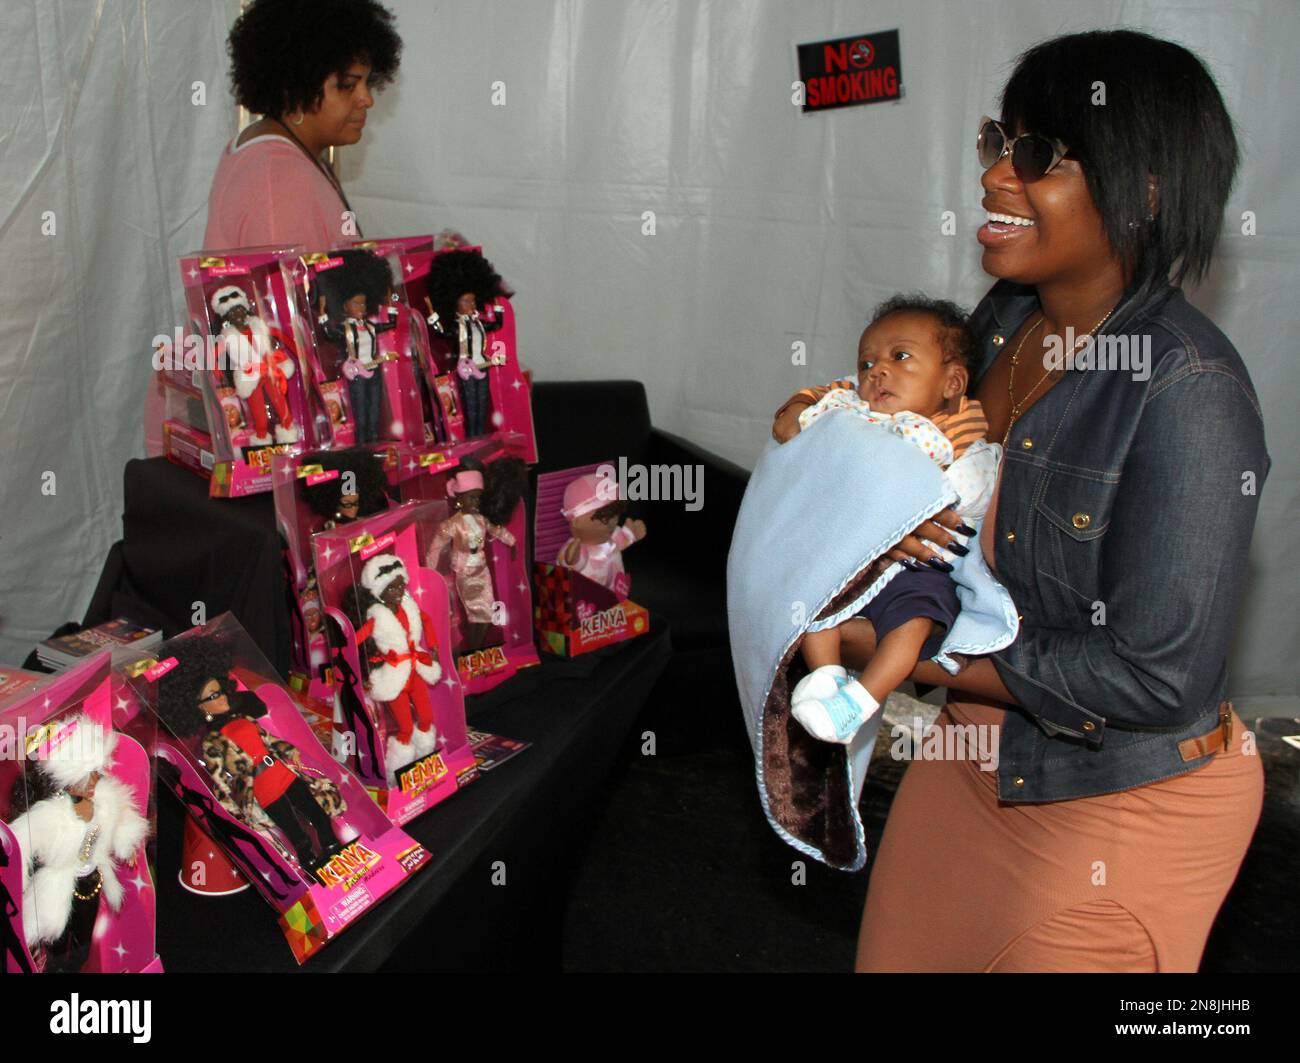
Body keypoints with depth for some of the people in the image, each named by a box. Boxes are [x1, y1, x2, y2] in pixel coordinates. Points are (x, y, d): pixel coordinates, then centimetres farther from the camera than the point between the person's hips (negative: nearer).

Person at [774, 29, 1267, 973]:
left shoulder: (1188, 391, -26)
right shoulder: (1001, 322, -3)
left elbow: (1157, 678, -27)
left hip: (1122, 798, -7)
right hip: (976, 748, 7)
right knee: (895, 956, 20)